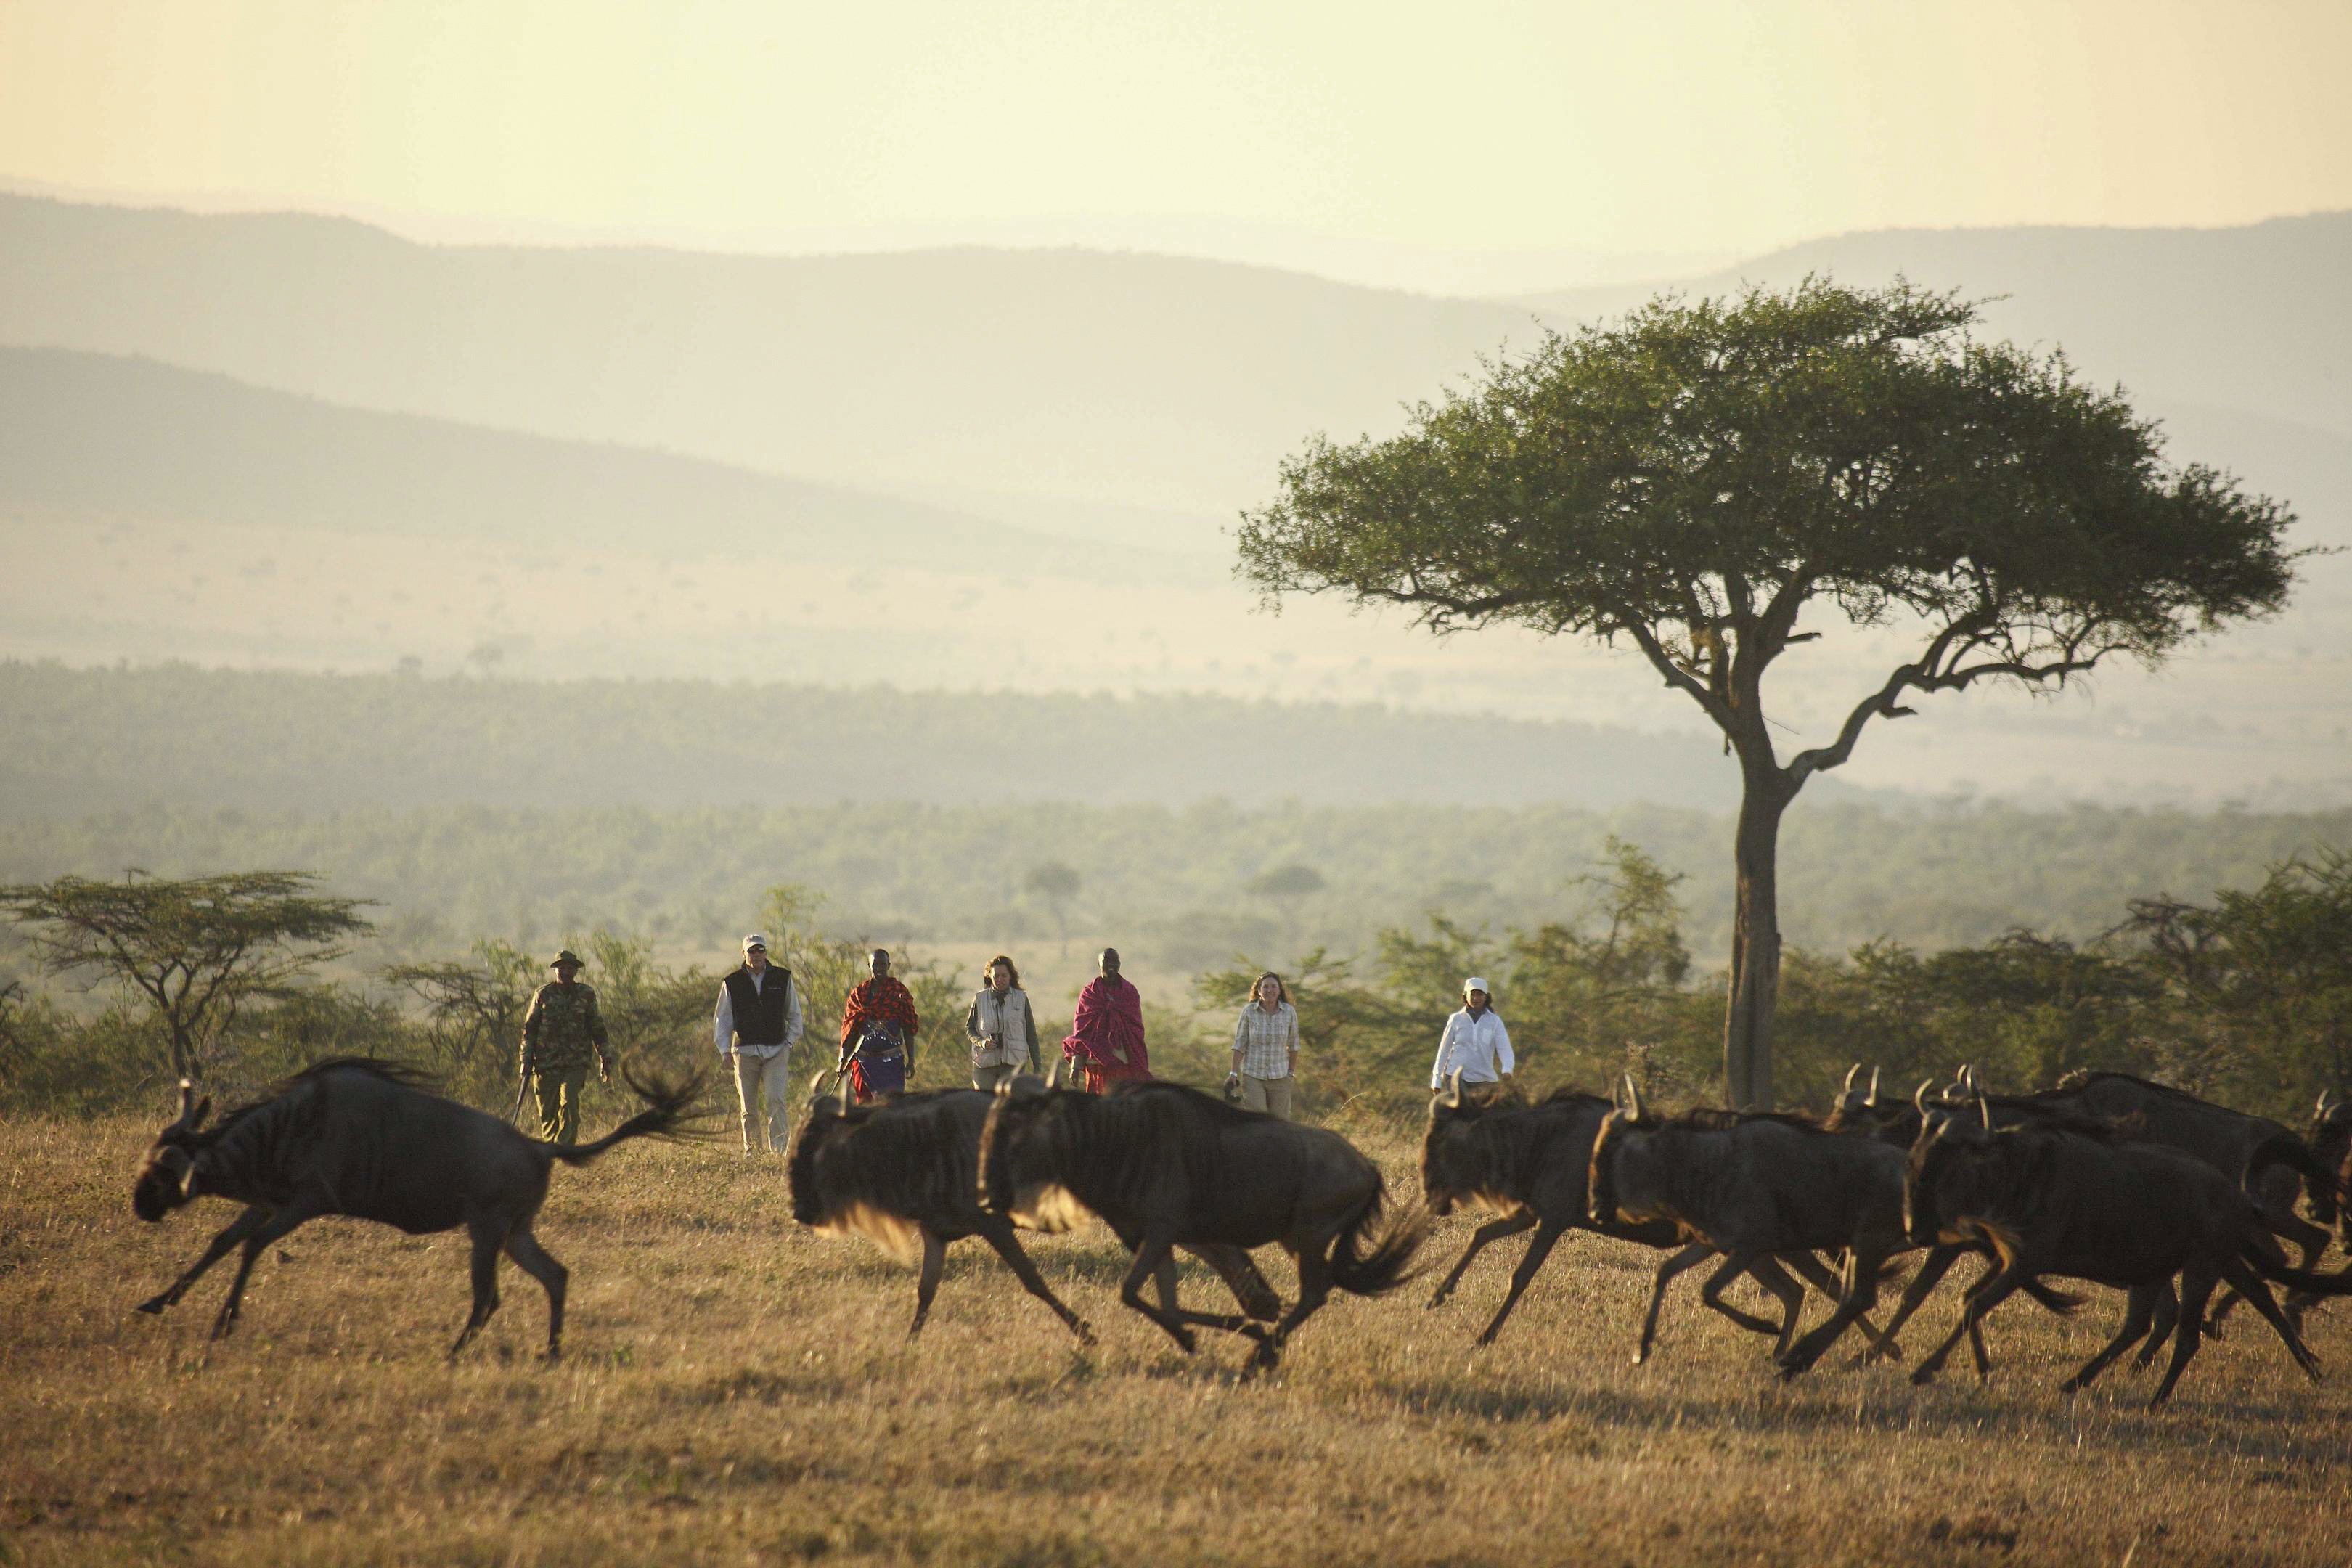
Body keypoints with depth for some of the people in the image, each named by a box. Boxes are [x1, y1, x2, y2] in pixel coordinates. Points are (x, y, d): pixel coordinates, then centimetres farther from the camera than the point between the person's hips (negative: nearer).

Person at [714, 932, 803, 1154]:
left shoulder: (782, 978, 6)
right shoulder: (732, 982, 6)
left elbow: (795, 1015, 15)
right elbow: (722, 1019, 11)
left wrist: (789, 1042, 4)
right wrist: (725, 1050, 2)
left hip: (776, 1051, -1)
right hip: (745, 1051, 1)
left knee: (776, 1101, -14)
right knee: (749, 1108, 4)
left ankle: (780, 1149, -18)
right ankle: (752, 1150, 12)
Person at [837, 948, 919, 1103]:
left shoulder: (899, 992, 1)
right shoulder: (859, 992, 8)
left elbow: (909, 1029, 2)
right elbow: (849, 1029, 10)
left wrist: (911, 1060, -3)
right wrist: (843, 1059, 6)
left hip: (892, 1059, -3)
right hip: (865, 1059, 3)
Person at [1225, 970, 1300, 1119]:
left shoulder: (1289, 1012, -2)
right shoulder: (1249, 1011, -6)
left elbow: (1293, 1045, 9)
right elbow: (1239, 1044, -1)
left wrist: (1291, 1072, 10)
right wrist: (1234, 1073, -5)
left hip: (1279, 1077, 2)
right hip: (1252, 1076, -2)